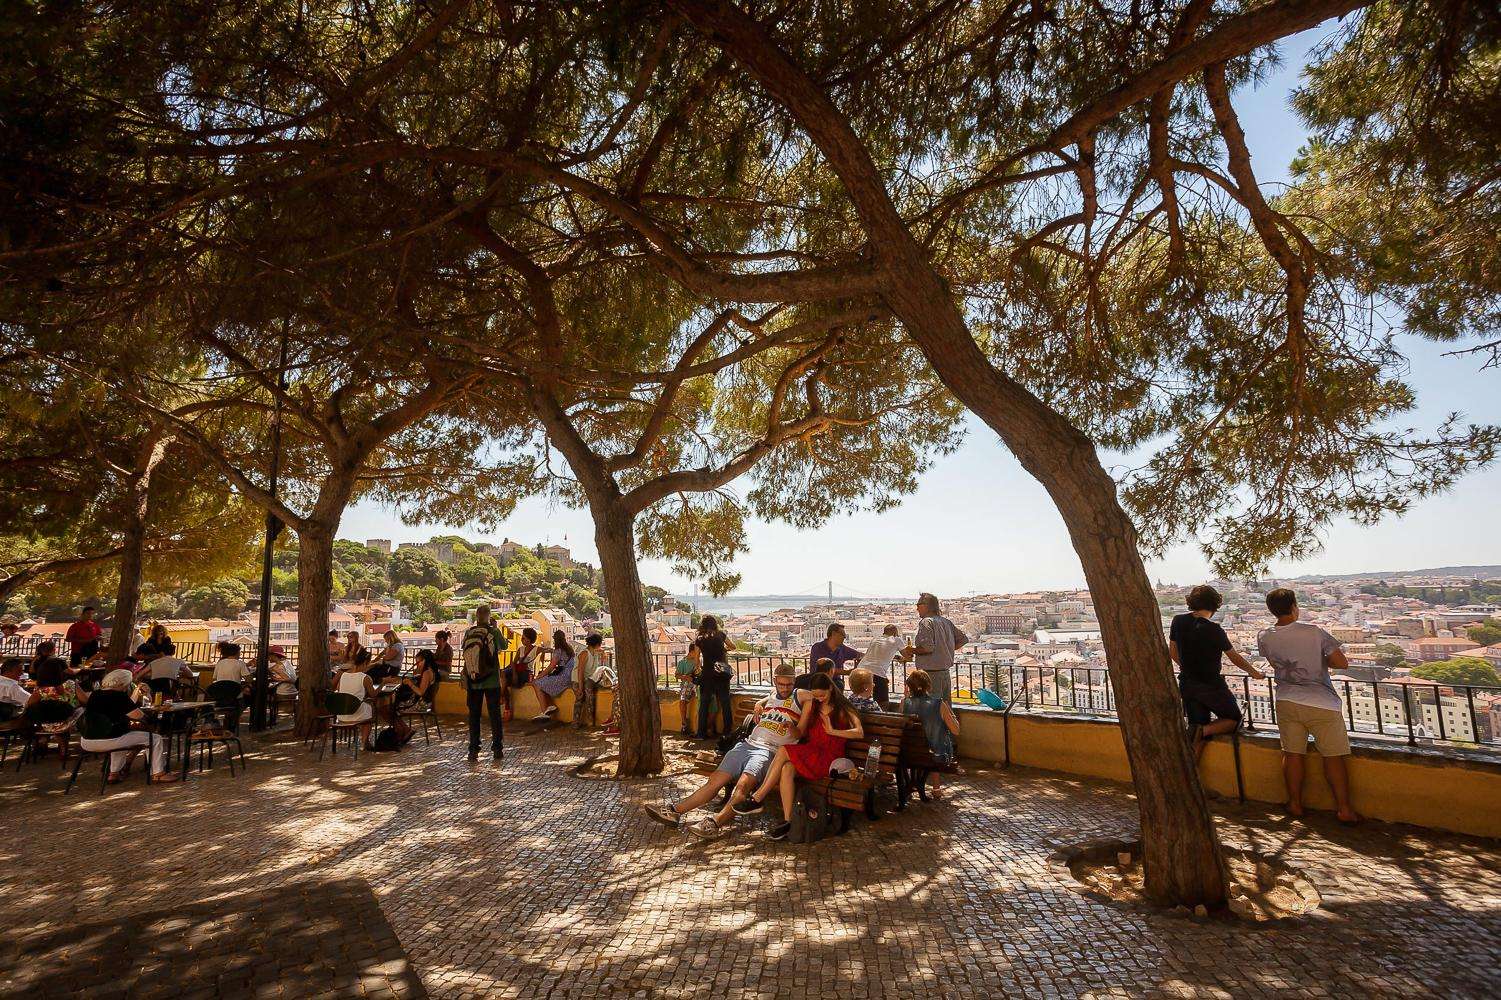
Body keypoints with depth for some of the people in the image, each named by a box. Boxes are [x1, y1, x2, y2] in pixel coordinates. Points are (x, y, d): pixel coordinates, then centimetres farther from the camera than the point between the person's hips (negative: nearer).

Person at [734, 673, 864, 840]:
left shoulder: (843, 709, 2)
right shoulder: (812, 705, 16)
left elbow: (859, 732, -11)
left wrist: (832, 731, -16)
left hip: (830, 759, -5)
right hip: (811, 755, 5)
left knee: (783, 751, -24)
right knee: (787, 769, -30)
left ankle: (757, 799, -17)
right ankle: (787, 821, -29)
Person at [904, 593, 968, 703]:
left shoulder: (926, 622, -13)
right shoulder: (946, 621, 12)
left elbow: (928, 647, -24)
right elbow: (963, 639, 17)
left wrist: (911, 651, -9)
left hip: (931, 673, -9)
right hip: (946, 672, 9)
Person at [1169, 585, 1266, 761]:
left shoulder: (1178, 621, -4)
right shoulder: (1213, 629, -18)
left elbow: (1172, 652, 8)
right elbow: (1235, 658, -5)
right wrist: (1255, 673, 13)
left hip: (1187, 685, 5)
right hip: (1211, 685, -5)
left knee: (1196, 732, 12)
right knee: (1234, 719, 18)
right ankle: (1204, 730, -10)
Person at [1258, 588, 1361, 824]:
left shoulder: (1264, 638, -5)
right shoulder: (1313, 632, -17)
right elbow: (1341, 663, -12)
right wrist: (1320, 659, 5)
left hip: (1287, 702, 3)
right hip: (1321, 703, -3)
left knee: (1292, 754, 12)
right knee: (1333, 756, 9)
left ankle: (1295, 804, 20)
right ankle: (1344, 809, 15)